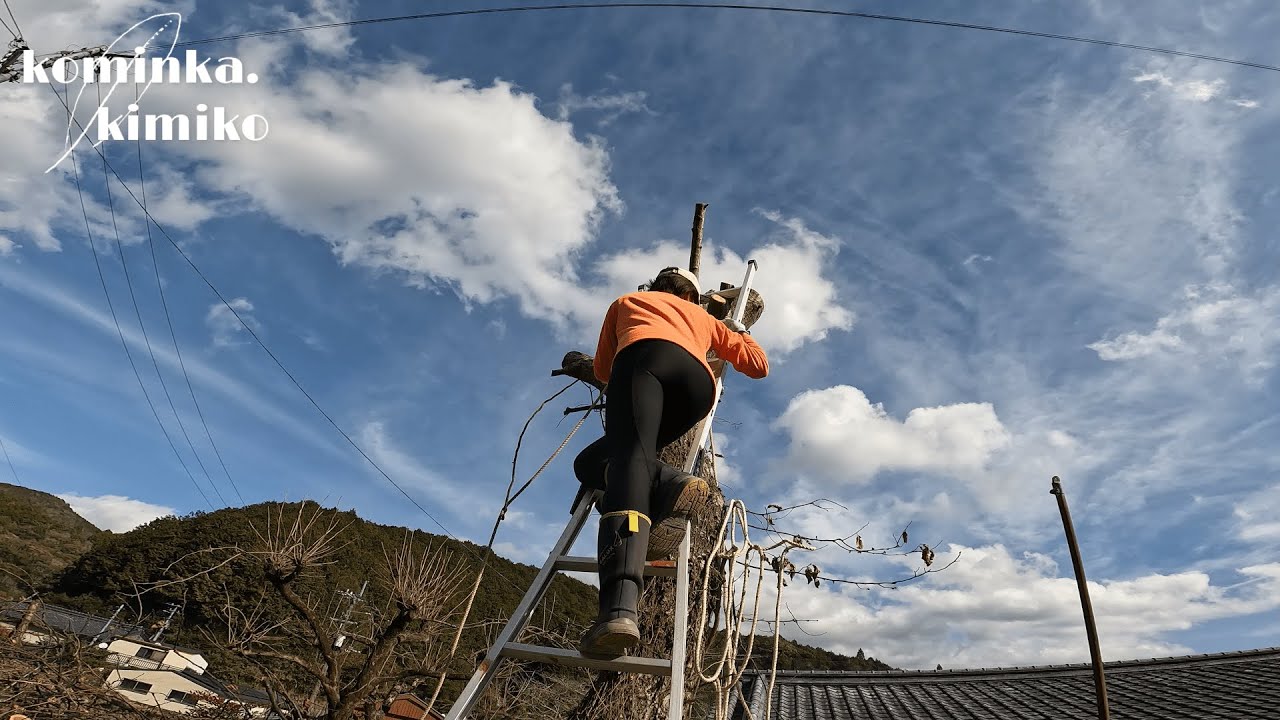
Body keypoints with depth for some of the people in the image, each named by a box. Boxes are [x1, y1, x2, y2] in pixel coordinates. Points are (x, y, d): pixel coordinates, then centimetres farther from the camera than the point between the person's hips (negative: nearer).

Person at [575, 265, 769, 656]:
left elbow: (602, 370, 43)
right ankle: (669, 485, -19)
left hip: (646, 355, -3)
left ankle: (619, 606, -46)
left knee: (628, 456, -24)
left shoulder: (626, 301, 41)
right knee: (592, 461, 13)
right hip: (699, 380, 3)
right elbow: (758, 364, 41)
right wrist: (739, 331, 60)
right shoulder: (704, 318, 42)